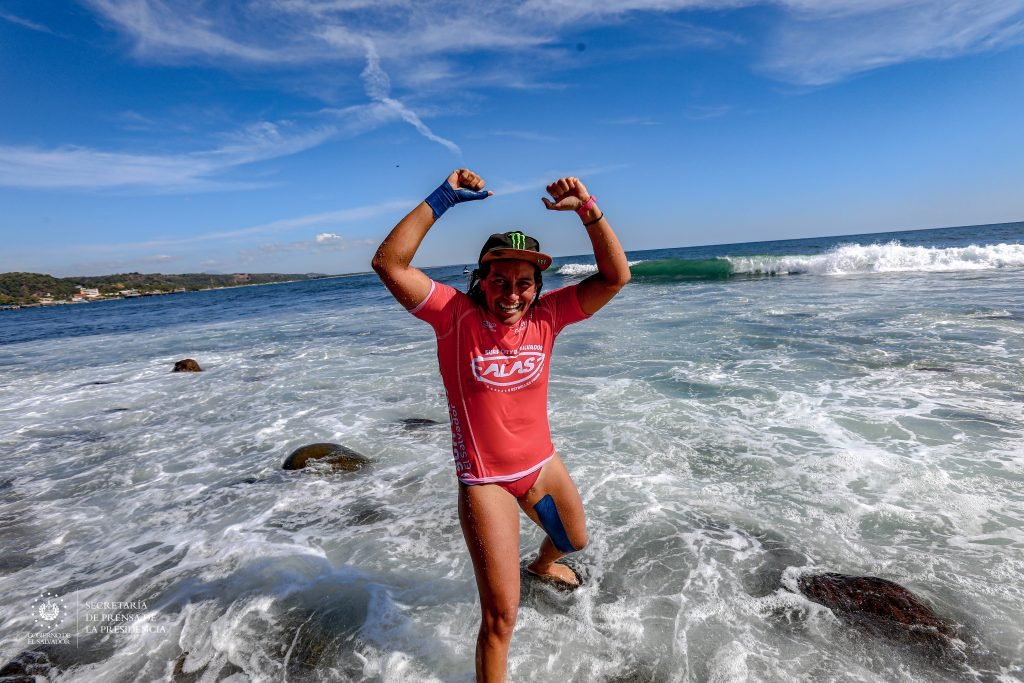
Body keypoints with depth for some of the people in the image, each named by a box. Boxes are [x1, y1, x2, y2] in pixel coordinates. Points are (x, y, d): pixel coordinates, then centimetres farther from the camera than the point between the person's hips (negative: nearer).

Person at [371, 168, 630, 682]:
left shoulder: (546, 316, -10)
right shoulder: (456, 315, -19)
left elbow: (615, 276, -14)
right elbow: (389, 263, -29)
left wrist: (587, 209, -24)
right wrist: (442, 200, -31)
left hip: (542, 465, 5)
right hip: (485, 481, -5)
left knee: (574, 541, 34)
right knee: (501, 617, -4)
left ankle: (542, 564, 71)